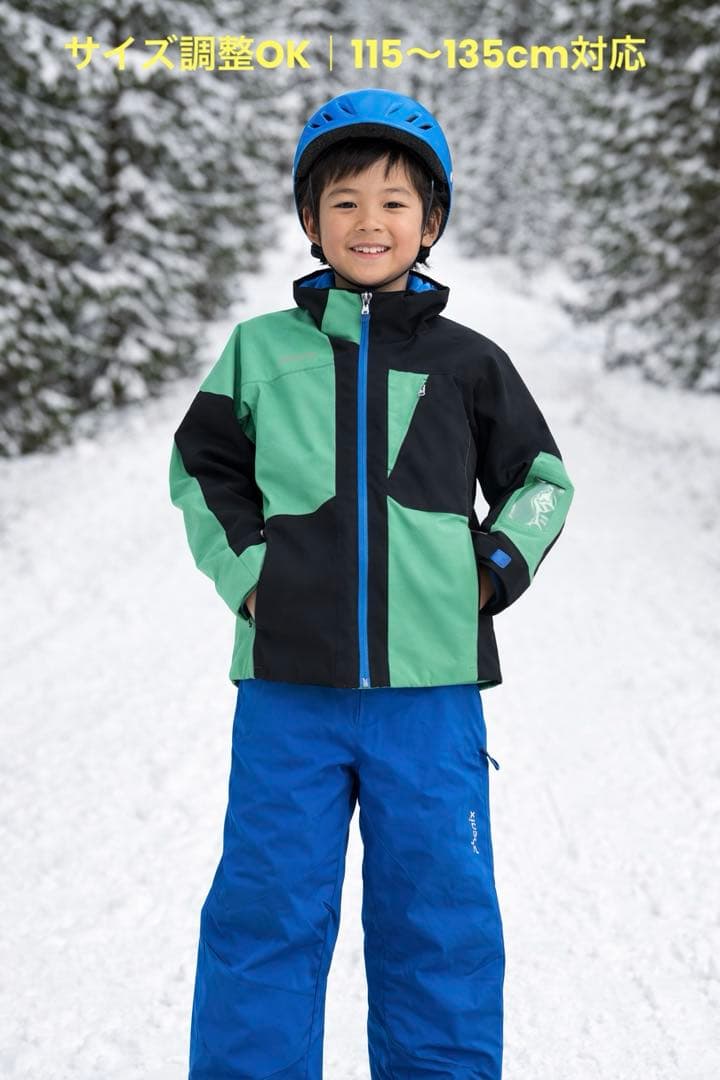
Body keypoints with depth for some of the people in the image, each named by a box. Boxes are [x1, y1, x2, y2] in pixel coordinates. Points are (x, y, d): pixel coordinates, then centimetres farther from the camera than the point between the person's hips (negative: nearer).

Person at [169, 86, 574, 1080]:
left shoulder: (467, 362, 6)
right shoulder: (261, 349, 6)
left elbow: (542, 479, 15)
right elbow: (200, 467, 15)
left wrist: (496, 572, 1)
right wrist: (241, 568, 1)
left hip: (431, 687, 0)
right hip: (288, 684, 0)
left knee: (440, 916, 8)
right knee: (266, 913, 6)